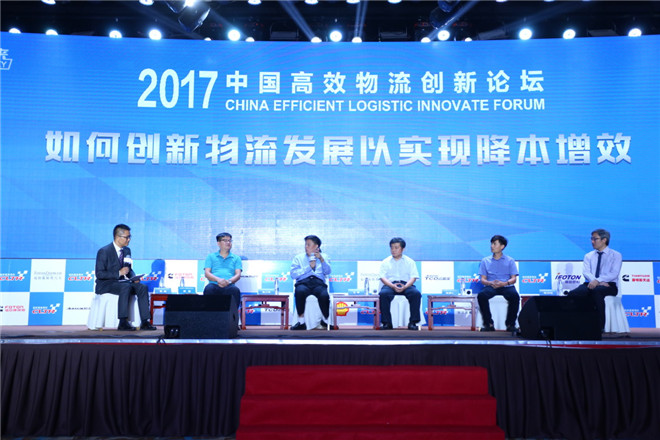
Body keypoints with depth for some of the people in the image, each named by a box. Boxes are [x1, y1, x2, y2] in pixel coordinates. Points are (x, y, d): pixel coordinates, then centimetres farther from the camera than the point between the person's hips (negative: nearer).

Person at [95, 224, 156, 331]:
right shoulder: (104, 251, -10)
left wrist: (134, 277, -2)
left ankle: (145, 322, -21)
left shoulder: (127, 250, 12)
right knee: (126, 287, -36)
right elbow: (99, 274, -16)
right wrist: (119, 273, -23)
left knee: (142, 287, -19)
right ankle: (123, 323, -32)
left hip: (123, 281, 7)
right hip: (107, 284, -7)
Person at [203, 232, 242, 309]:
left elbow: (238, 274, 11)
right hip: (214, 284, 0)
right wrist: (218, 279, -12)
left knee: (235, 290, -36)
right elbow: (207, 273, 9)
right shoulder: (211, 257, 22)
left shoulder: (236, 258, 23)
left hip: (229, 286, 0)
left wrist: (229, 281, -13)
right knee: (208, 289, -37)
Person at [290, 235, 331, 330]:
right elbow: (293, 274, 7)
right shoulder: (298, 257, 22)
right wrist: (309, 267, 0)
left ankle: (326, 321, -12)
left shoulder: (323, 256, 24)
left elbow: (328, 271, 8)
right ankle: (301, 322, -27)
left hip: (319, 283, 0)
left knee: (324, 295, -36)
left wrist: (321, 259, -7)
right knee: (300, 291, -38)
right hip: (303, 282, 0)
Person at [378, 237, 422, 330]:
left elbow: (413, 277, 4)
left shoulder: (409, 261, 14)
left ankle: (413, 322, -25)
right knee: (383, 294, -35)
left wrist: (405, 286, -17)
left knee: (416, 293, -32)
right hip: (390, 284, 0)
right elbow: (383, 277, 3)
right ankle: (386, 323, -25)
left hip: (406, 285, 0)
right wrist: (393, 286, -18)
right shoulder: (385, 262, 14)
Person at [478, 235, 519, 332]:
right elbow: (483, 279, 9)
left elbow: (514, 279, 5)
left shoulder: (510, 260, 14)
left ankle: (510, 324, -20)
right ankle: (488, 324, -23)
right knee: (481, 295, -32)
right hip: (491, 287, 1)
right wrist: (490, 283, -15)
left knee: (515, 296, -35)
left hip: (506, 286, -1)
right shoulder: (485, 261, 17)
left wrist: (505, 283, -17)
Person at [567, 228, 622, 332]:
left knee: (596, 291, -40)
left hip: (609, 286, -3)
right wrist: (600, 282, -15)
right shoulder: (588, 256, 20)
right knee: (573, 293, -29)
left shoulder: (616, 255, 9)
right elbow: (586, 272, 4)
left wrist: (597, 281, -22)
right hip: (590, 284, 4)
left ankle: (600, 326, -35)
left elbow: (614, 274, -6)